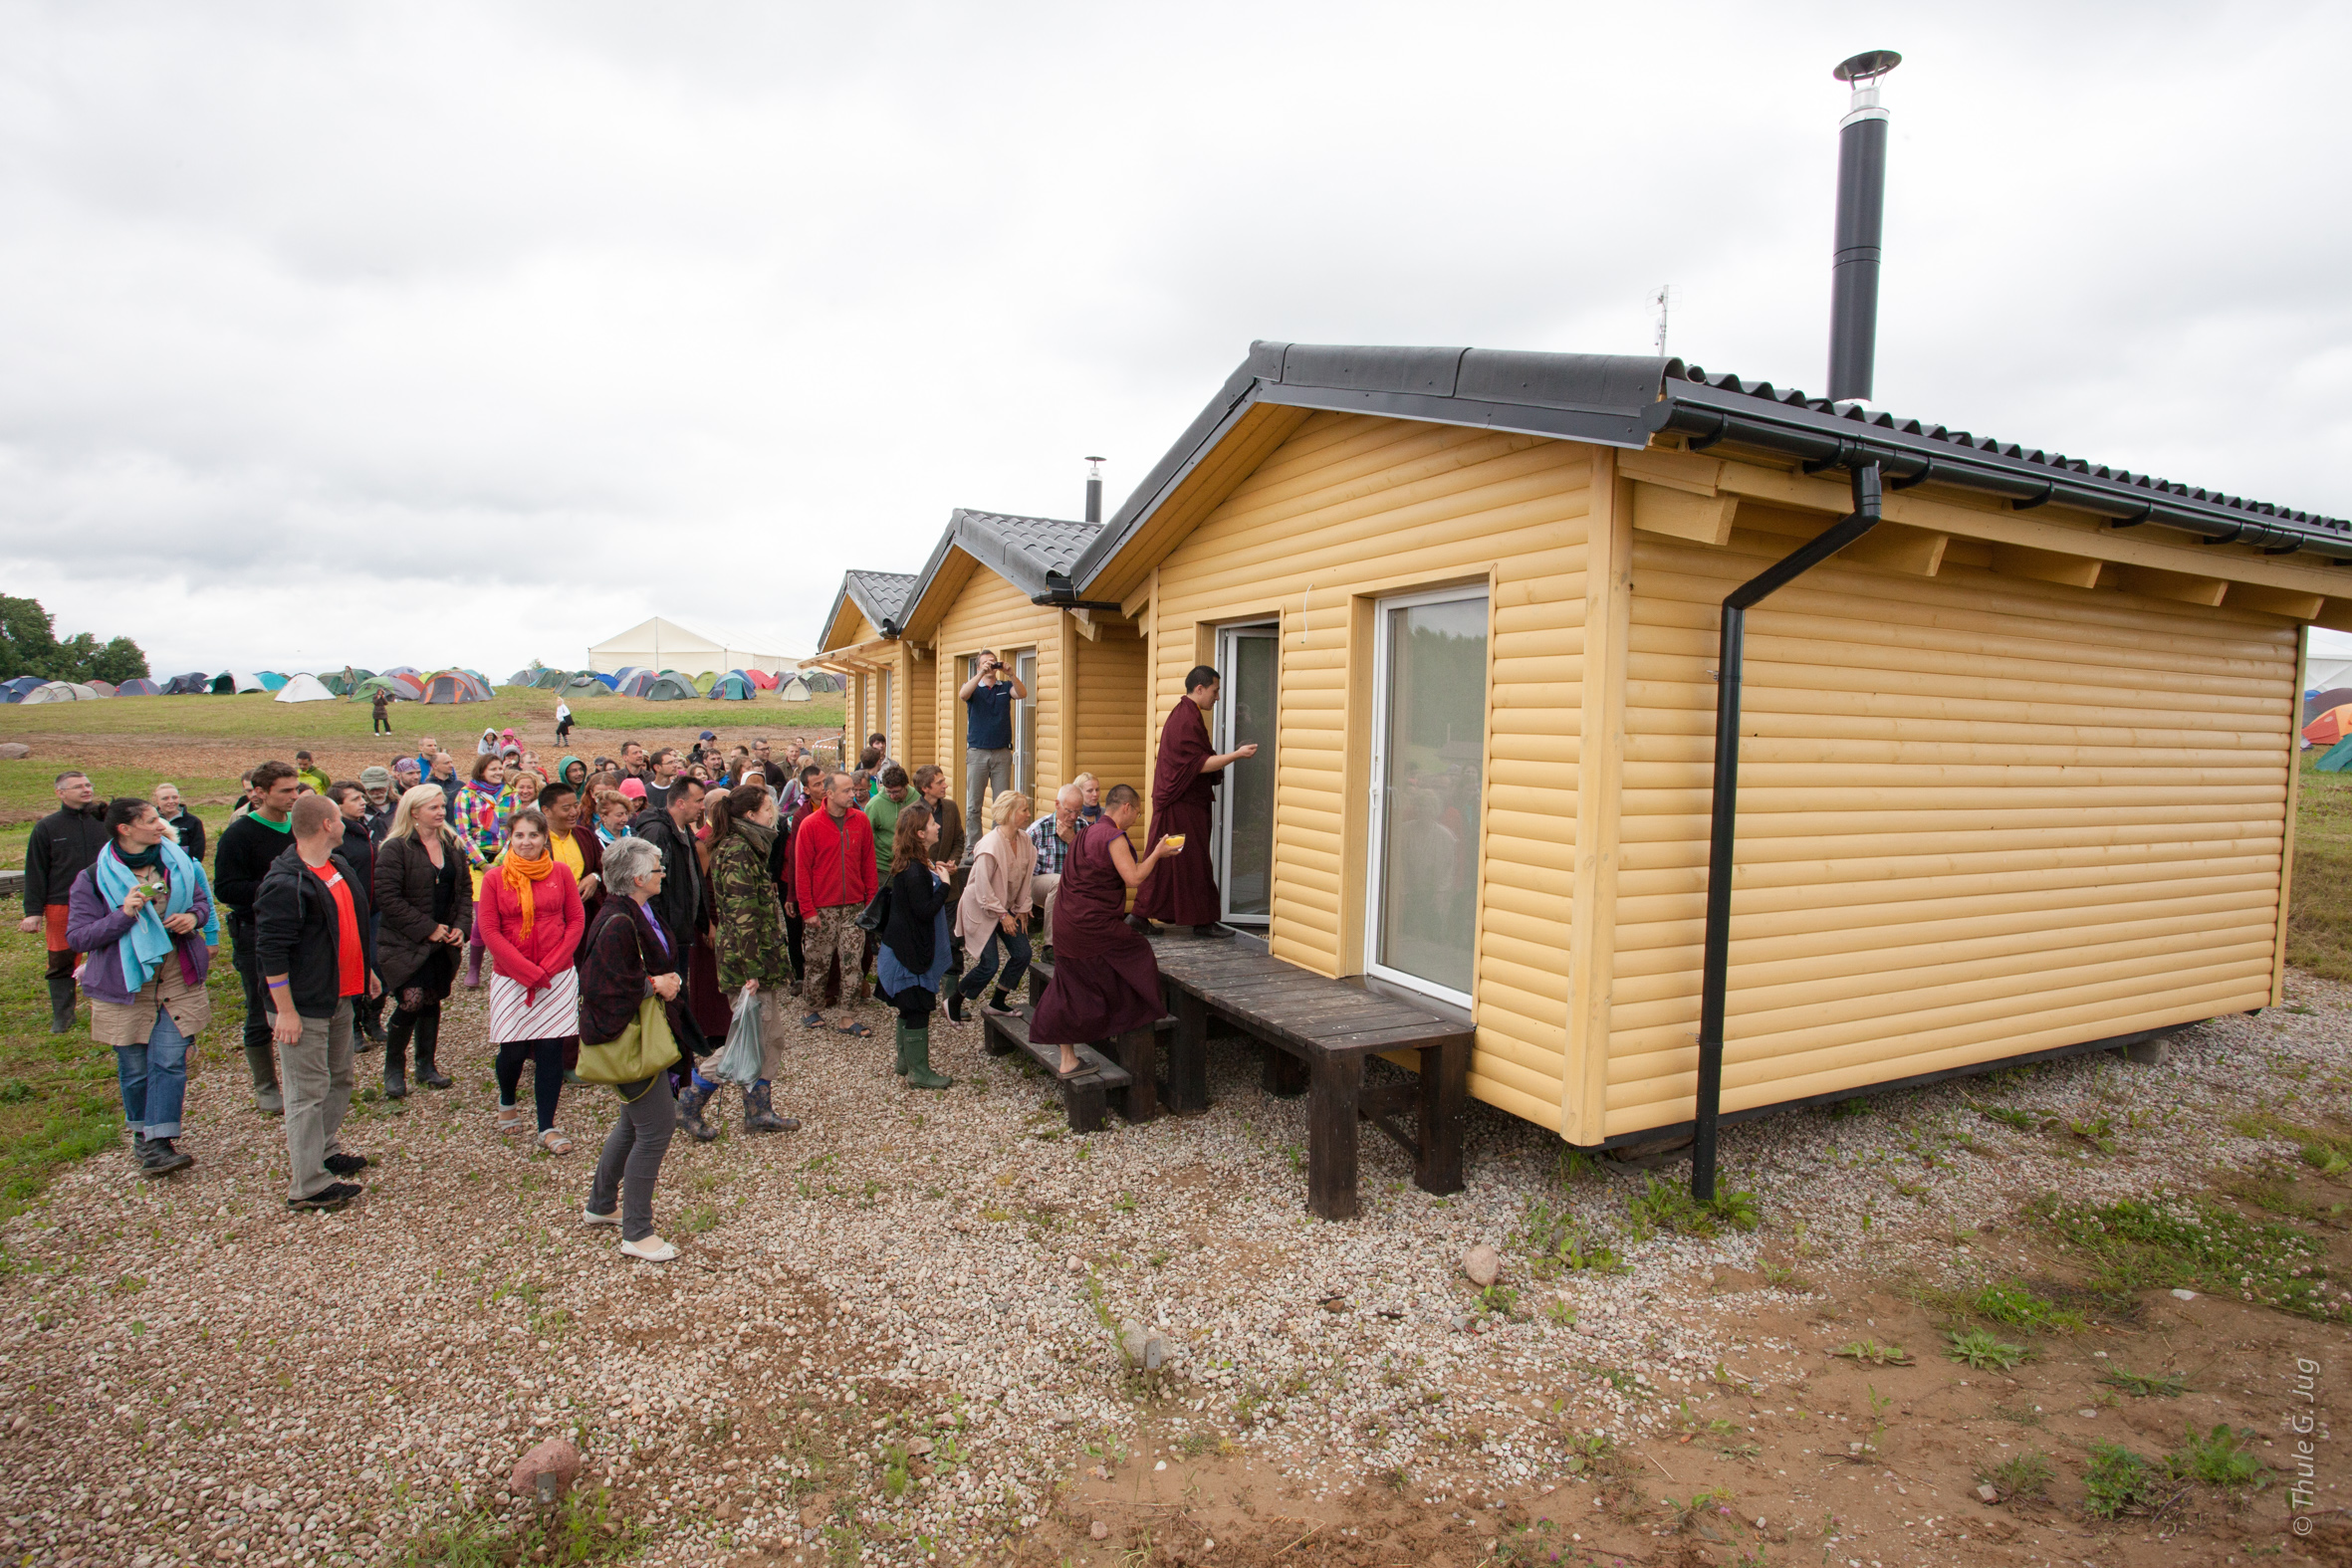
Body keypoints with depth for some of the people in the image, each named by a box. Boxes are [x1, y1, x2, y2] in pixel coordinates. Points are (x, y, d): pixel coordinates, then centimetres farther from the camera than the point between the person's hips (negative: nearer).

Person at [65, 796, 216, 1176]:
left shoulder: (177, 861, 3)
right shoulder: (94, 878, -7)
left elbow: (201, 899, 17)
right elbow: (77, 937, -8)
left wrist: (194, 917, -6)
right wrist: (124, 914, -24)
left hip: (177, 980, 2)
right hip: (125, 985, -2)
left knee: (170, 1061, -5)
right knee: (134, 1068, 10)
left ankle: (158, 1144, -3)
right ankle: (142, 1133, 31)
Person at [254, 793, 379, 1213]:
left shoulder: (338, 866, 8)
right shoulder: (285, 884, -22)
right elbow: (272, 952, -22)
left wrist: (365, 970, 26)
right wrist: (285, 1010, -22)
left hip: (339, 997, 9)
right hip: (304, 1006, -9)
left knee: (338, 1079, 21)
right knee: (308, 1091, -2)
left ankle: (324, 1151, 38)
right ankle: (306, 1186, 7)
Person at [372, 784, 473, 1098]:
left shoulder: (452, 845, 9)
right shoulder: (395, 848, -11)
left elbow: (465, 888, 13)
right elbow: (387, 897, -16)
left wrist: (461, 926, -2)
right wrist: (427, 929, -16)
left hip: (442, 942, 6)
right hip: (406, 943, -6)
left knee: (432, 1001, 12)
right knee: (410, 1001, -12)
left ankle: (427, 1065, 25)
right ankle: (393, 1069, 7)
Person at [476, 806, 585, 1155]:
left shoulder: (561, 872, 1)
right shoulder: (494, 878, -1)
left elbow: (577, 920, 1)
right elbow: (489, 931, -5)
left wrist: (549, 966, -8)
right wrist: (529, 971, -12)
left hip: (558, 978, 1)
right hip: (511, 979, 0)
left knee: (551, 1050, 2)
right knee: (513, 1049, 5)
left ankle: (547, 1127, 13)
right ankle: (507, 1103, 37)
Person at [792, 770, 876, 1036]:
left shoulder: (861, 821, 3)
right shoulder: (810, 825, -6)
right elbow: (801, 870, -5)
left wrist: (871, 900, 5)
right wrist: (807, 910, -8)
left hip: (855, 907, 3)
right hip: (822, 908, -2)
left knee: (853, 964, 4)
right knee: (818, 963, 9)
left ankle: (847, 1019, 12)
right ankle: (815, 1010, 28)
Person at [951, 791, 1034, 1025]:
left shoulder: (1024, 840, -4)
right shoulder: (991, 845, -26)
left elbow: (1024, 879, 6)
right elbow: (983, 887, -22)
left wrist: (1022, 910, 6)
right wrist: (1002, 914, -18)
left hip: (1007, 908, 8)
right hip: (982, 910, -7)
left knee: (1022, 954, 1)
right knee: (989, 965, -6)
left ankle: (997, 1003, 19)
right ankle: (954, 1002, 17)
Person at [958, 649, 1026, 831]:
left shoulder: (1006, 687, 10)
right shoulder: (973, 688, 7)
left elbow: (1022, 694, -9)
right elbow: (963, 694, -16)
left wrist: (1010, 674, -25)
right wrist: (982, 673, -26)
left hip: (1002, 753, 1)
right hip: (977, 753, -1)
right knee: (974, 804, 0)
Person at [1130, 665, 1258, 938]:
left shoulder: (1181, 714, 15)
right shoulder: (1187, 719, -18)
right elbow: (1200, 764, -20)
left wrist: (1228, 755, 21)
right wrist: (1237, 755, -17)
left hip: (1174, 802, 10)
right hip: (1184, 806, -10)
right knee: (1194, 863, -2)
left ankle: (1141, 915, 15)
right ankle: (1202, 921, 6)